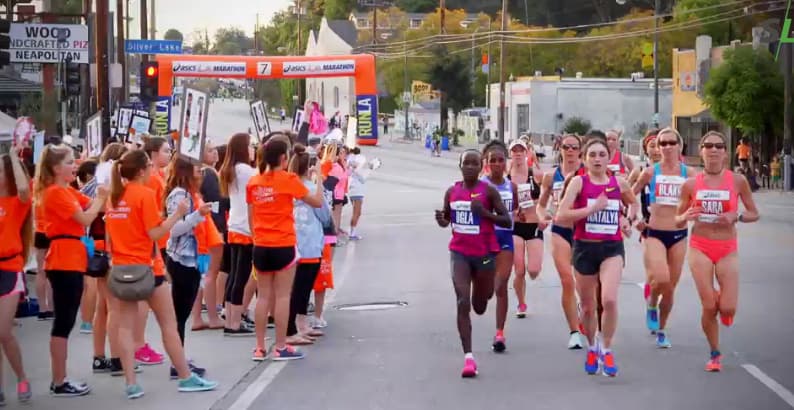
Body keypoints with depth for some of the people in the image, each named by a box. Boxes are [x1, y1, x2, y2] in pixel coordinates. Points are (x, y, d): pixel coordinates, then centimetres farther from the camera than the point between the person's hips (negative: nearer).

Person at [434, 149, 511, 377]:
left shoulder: (489, 191, -6)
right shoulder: (452, 192, 4)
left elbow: (507, 221, -6)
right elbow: (446, 221, 16)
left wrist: (485, 212, -21)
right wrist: (440, 219, -7)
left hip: (484, 253, -1)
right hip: (459, 253, 1)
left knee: (479, 307, 13)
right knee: (462, 303, -12)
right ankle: (468, 357, -13)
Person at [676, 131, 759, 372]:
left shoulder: (737, 181, -2)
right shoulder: (691, 184, 1)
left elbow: (754, 214, 6)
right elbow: (678, 221, 9)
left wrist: (736, 217, -14)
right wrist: (686, 217, -14)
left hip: (727, 249, 0)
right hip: (700, 248, 0)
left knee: (727, 309, -9)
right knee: (708, 307, -5)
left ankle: (719, 298, 30)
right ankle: (714, 354, 17)